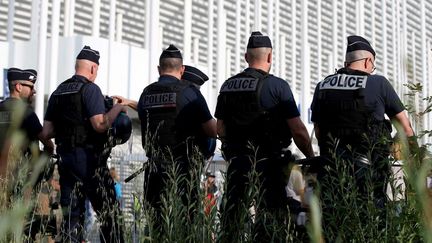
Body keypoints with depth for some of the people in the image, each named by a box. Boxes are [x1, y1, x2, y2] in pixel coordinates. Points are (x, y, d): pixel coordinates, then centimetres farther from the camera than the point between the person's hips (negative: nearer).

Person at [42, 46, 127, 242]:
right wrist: (116, 109, -3)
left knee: (71, 213, 8)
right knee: (108, 211, -1)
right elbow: (100, 125, -19)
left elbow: (47, 132, 11)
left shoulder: (58, 92, 12)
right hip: (88, 159, -7)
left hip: (65, 157, 7)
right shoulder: (90, 89, -9)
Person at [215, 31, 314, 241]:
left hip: (237, 162, 5)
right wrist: (311, 157, 4)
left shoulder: (228, 86, 8)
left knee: (233, 216, 8)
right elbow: (298, 131, -10)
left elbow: (220, 130, 12)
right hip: (268, 164, -5)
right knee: (271, 216, -1)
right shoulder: (277, 86, -8)